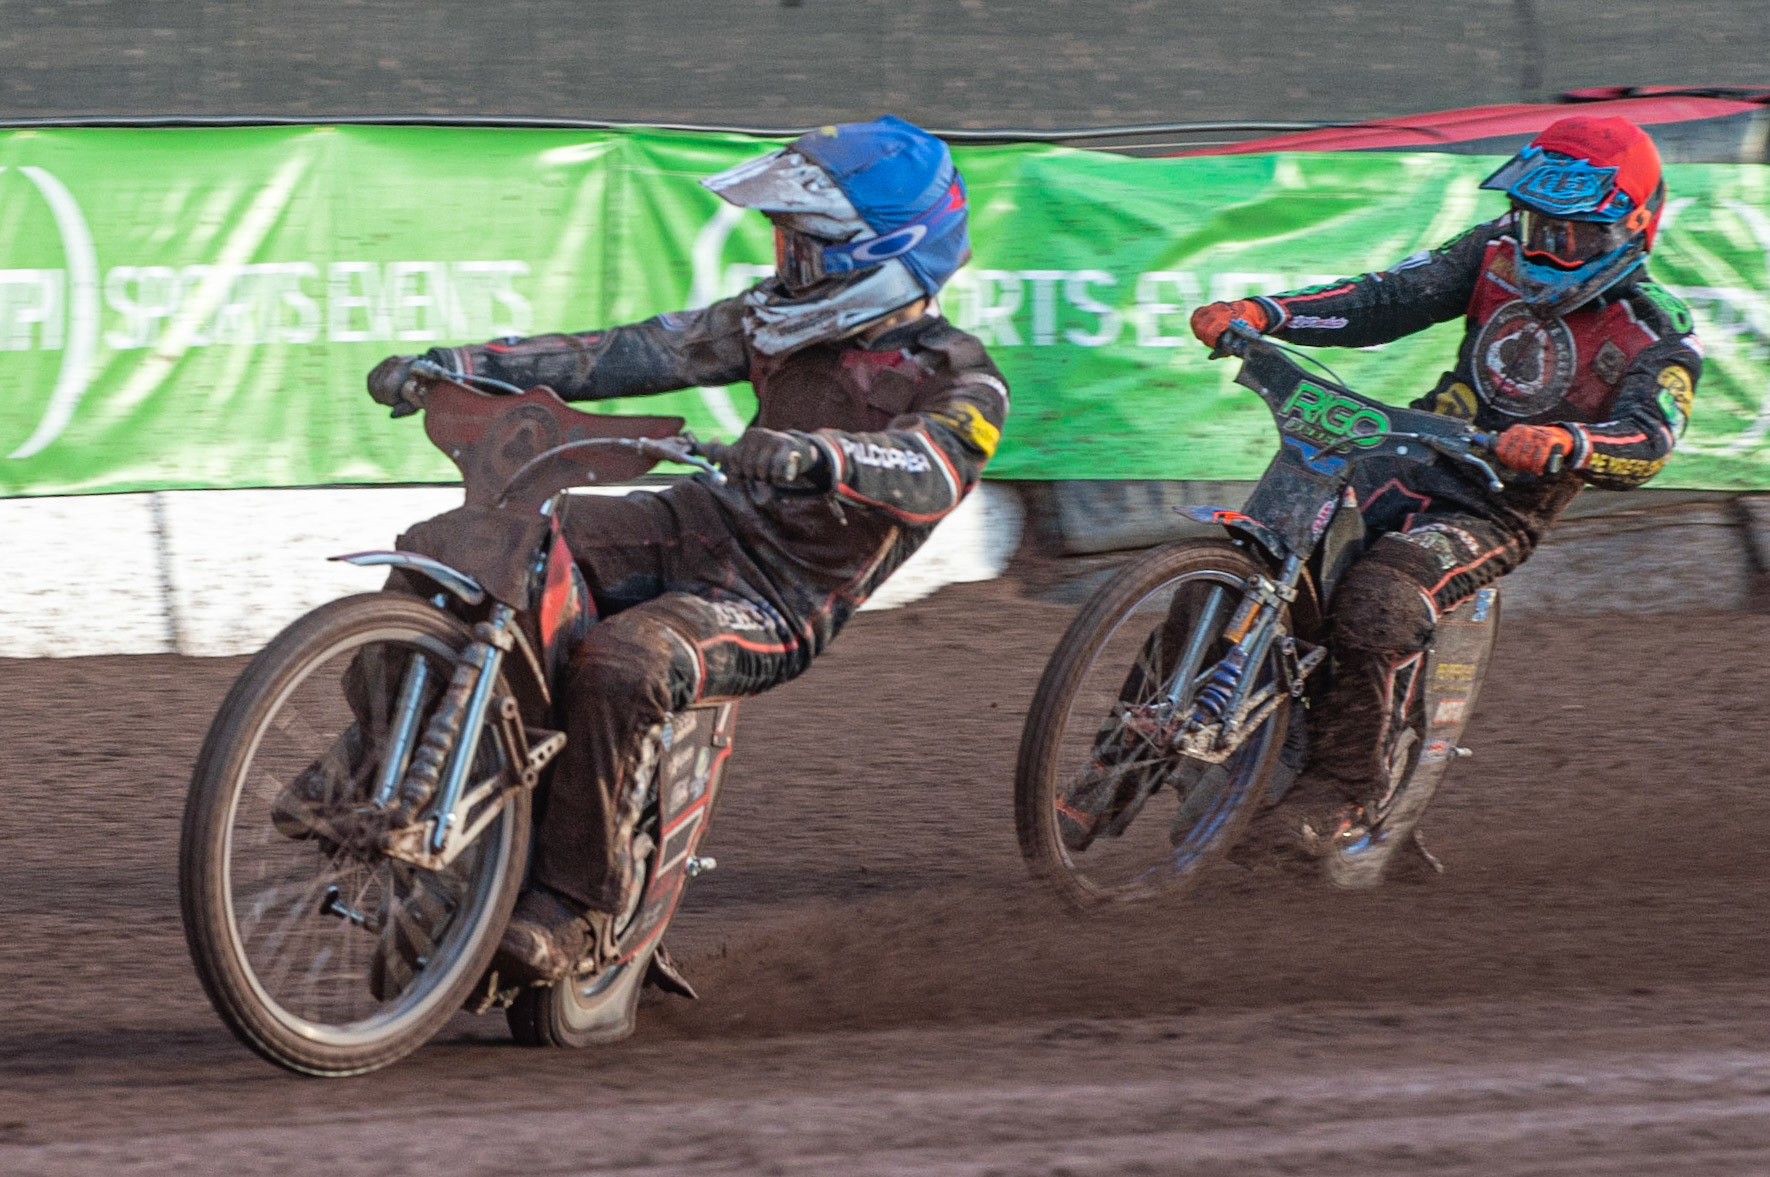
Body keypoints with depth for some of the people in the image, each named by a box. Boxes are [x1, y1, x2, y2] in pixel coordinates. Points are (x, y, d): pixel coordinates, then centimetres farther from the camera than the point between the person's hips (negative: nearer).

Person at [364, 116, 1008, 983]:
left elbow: (933, 469, -30)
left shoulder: (961, 385, -9)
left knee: (617, 668, -37)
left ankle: (576, 909, -27)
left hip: (780, 606, -7)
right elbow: (636, 354, 10)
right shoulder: (782, 322, 12)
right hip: (701, 524, 7)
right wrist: (459, 365, 3)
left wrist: (818, 455, -52)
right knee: (438, 554, -9)